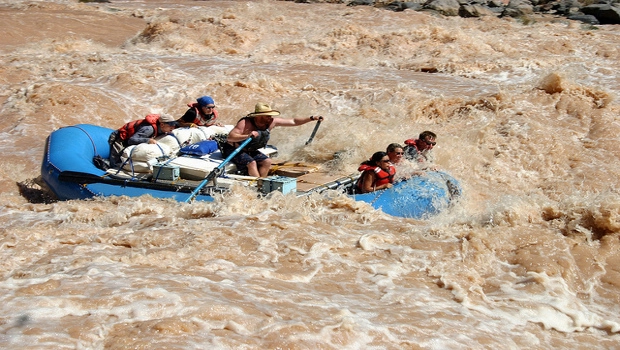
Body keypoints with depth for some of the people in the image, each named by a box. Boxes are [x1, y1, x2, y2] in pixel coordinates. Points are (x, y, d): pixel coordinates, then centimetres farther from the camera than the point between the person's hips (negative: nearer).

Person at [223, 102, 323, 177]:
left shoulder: (272, 122, -10)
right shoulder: (245, 123, -30)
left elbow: (293, 122, -4)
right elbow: (230, 137, -39)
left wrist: (312, 118, -9)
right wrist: (247, 136, -53)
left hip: (249, 151, 8)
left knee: (267, 161, -8)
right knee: (251, 163, -28)